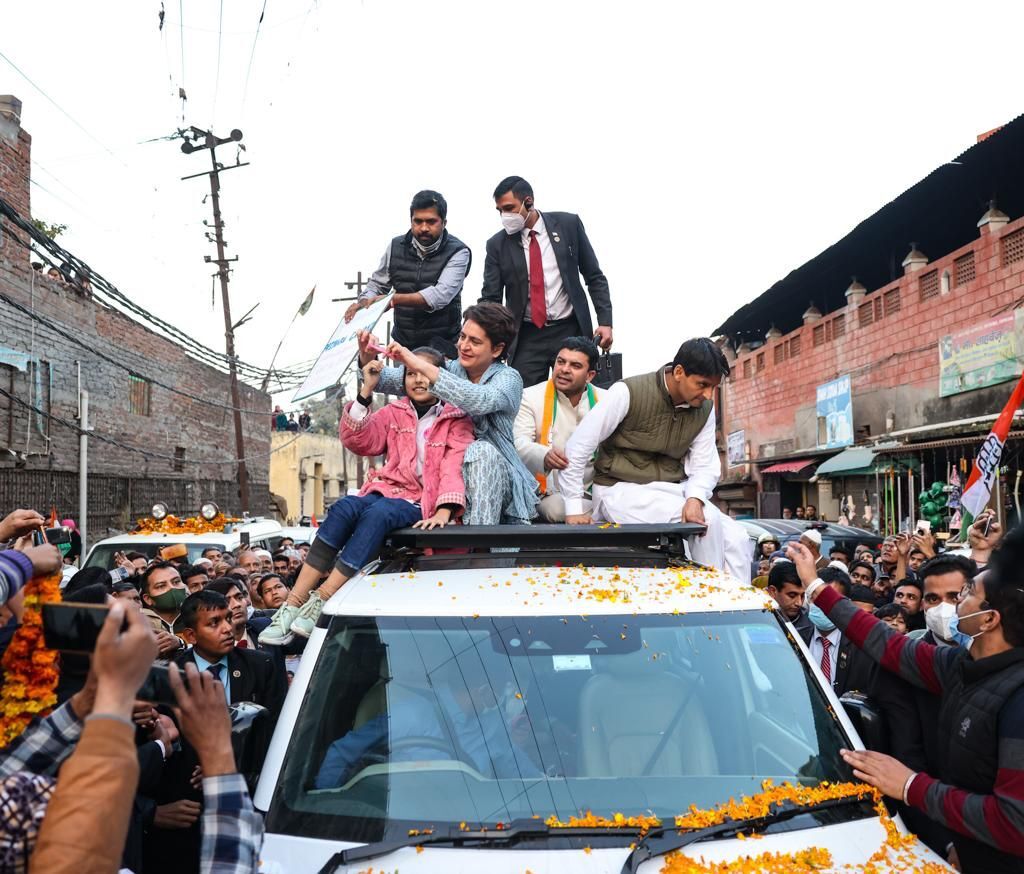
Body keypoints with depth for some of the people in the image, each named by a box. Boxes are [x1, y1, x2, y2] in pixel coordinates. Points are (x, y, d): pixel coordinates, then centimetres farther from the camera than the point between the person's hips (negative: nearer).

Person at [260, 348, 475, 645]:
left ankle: (320, 604, -39)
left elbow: (455, 465, -9)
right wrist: (366, 392, -5)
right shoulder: (395, 413, 18)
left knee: (378, 513, -35)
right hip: (388, 490, 4)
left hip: (423, 504, -3)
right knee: (344, 507, -28)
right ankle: (293, 605, -33)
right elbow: (358, 441, 4)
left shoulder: (457, 420, 6)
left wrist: (445, 510, -26)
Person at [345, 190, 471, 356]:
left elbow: (440, 295, -23)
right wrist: (363, 302, -8)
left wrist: (394, 299, -27)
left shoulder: (458, 252, -10)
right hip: (402, 341, 4)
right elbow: (377, 284, 14)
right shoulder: (396, 246, 4)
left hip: (441, 344, -3)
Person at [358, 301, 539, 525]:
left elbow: (480, 401, -28)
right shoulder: (449, 370, 10)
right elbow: (388, 381, 6)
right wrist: (367, 358, -16)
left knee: (482, 451, -34)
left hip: (497, 477, -3)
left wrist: (423, 367, -30)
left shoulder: (508, 378, -3)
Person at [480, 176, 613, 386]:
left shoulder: (568, 224, 0)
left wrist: (605, 321, -4)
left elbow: (594, 276, 5)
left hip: (570, 331, 0)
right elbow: (490, 298, 1)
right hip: (526, 338, 1)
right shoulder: (497, 244, 1)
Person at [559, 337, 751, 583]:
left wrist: (695, 498, -19)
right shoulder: (628, 393, -16)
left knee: (737, 538, -11)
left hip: (672, 493, 6)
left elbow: (705, 465, 4)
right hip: (623, 490, -6)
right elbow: (577, 448, -13)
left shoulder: (704, 410, 1)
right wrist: (574, 508, -12)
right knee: (708, 520, -25)